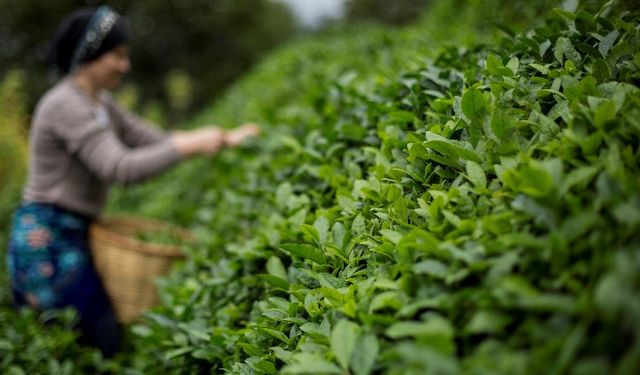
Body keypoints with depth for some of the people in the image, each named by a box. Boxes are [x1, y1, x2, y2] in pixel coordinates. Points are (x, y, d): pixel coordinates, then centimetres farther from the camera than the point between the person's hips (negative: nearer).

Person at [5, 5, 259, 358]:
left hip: (70, 237, 9)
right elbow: (121, 169, -27)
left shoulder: (99, 103, 12)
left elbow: (154, 141, 10)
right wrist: (191, 144, -23)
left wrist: (221, 140, -1)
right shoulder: (66, 104, -18)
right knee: (108, 342, -5)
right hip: (46, 240, -9)